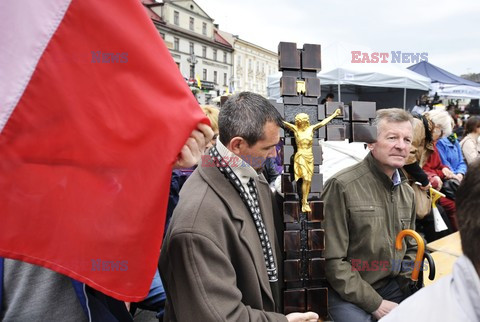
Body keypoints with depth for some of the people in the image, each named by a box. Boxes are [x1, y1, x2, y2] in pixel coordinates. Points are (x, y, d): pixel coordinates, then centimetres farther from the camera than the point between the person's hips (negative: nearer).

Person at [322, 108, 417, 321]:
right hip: (347, 293, -6)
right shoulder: (342, 186, -19)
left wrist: (408, 285, 0)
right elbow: (332, 260, -18)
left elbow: (409, 249, 16)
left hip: (392, 286, 6)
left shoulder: (407, 192, 6)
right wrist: (375, 303, -14)